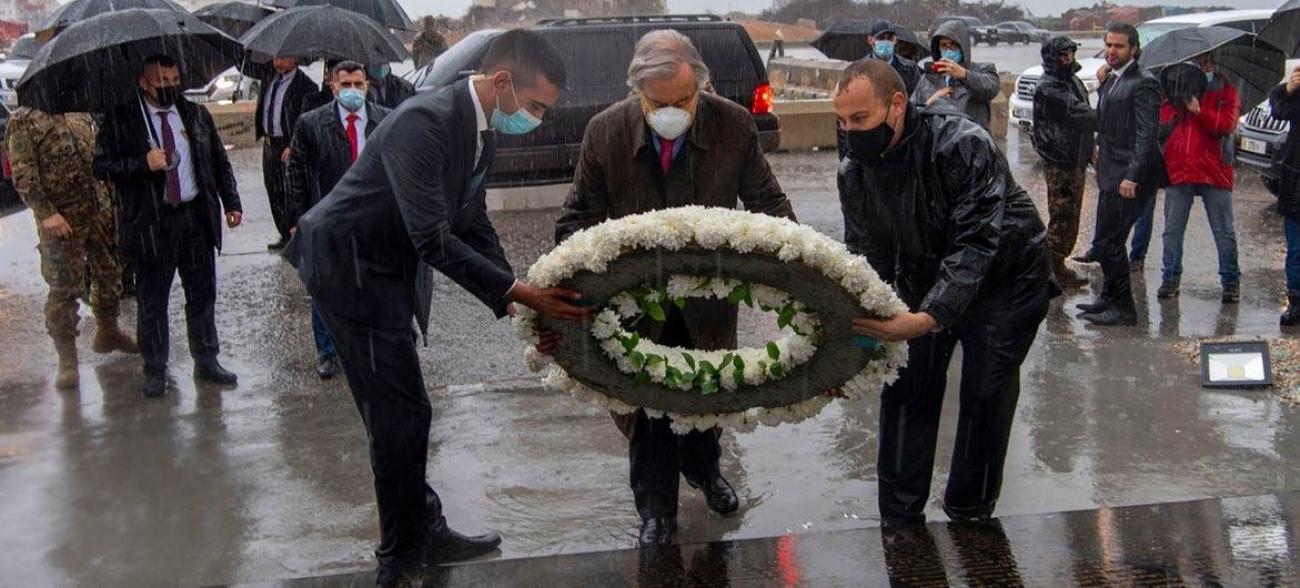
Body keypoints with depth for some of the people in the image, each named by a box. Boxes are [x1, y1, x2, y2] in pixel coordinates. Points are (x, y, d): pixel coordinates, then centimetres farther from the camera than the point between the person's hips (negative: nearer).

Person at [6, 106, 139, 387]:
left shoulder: (80, 112, 10)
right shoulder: (23, 121, -8)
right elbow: (23, 175, -14)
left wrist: (109, 192, 14)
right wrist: (46, 213, -21)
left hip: (100, 208, 6)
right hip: (61, 218, -6)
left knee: (110, 272, 17)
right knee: (64, 286, -3)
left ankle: (108, 332, 37)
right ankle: (67, 357, 6)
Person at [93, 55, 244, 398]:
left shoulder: (196, 115, 8)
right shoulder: (121, 120, -3)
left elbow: (220, 163, 14)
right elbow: (101, 167, -7)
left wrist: (232, 202, 7)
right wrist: (144, 163, -20)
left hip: (197, 217, 3)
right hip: (151, 224, -3)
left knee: (203, 294, 11)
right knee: (152, 301, 5)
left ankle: (206, 361, 24)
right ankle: (155, 370, 17)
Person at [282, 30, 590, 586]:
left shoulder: (480, 129, 1)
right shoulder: (423, 123, -28)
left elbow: (473, 225, 6)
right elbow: (434, 240, -31)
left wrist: (525, 301, -2)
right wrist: (516, 291, -29)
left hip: (388, 270, 9)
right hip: (350, 268, -9)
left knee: (402, 414, 18)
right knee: (398, 416, -4)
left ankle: (422, 533, 31)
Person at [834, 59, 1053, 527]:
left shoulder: (962, 145, -33)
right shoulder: (854, 172, -14)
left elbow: (976, 243, -37)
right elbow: (866, 258, -7)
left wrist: (927, 318, -49)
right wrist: (856, 327, -23)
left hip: (1006, 278, -5)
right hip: (926, 280, 5)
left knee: (985, 393, -4)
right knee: (906, 388, 0)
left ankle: (968, 514, 16)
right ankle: (899, 519, 13)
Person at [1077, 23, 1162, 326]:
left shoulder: (1143, 83, -14)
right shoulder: (1112, 78, 14)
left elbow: (1147, 134, -20)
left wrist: (1132, 177, -24)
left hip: (1129, 175, -9)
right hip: (1112, 173, 9)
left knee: (1107, 242, -7)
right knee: (1109, 241, 18)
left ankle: (1124, 309, 3)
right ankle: (1110, 298, 32)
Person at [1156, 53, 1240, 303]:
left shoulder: (1226, 91, 8)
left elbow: (1226, 125, -7)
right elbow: (1161, 124, 2)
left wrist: (1199, 111, -21)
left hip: (1214, 171, -2)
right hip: (1177, 169, 2)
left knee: (1224, 232, 2)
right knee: (1172, 231, 7)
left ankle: (1231, 282, 10)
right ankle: (1170, 278, 17)